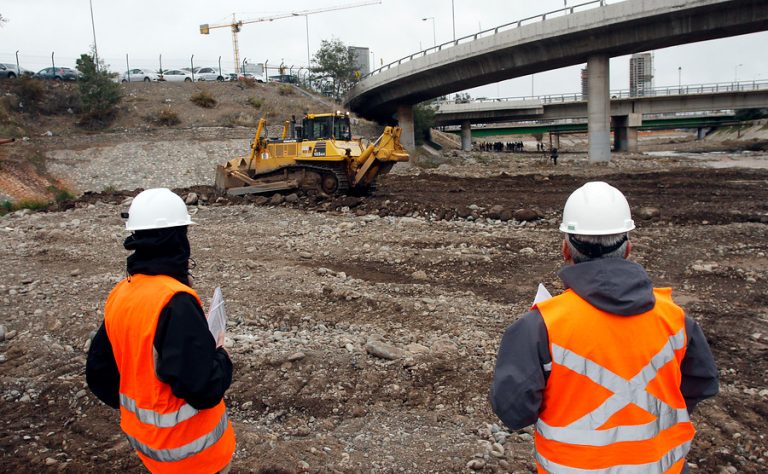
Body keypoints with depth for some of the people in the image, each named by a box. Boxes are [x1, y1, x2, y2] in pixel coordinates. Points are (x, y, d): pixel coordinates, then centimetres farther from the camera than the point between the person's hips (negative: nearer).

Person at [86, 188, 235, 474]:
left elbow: (99, 373, 5)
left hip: (142, 434, 7)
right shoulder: (176, 302, -30)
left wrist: (139, 408, 17)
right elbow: (202, 387, -32)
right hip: (188, 446, -7)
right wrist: (221, 358, -13)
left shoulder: (119, 296, -5)